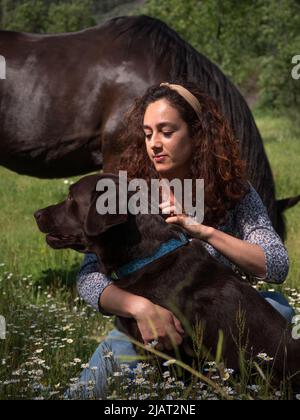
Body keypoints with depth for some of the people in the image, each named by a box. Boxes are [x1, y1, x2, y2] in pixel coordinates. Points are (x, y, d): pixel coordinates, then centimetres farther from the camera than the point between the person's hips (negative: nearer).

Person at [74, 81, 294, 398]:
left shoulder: (234, 192, -4)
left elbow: (277, 267, -15)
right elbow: (89, 277, -18)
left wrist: (205, 232, -28)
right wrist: (140, 306, -39)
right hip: (148, 327, -1)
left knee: (276, 306, -26)